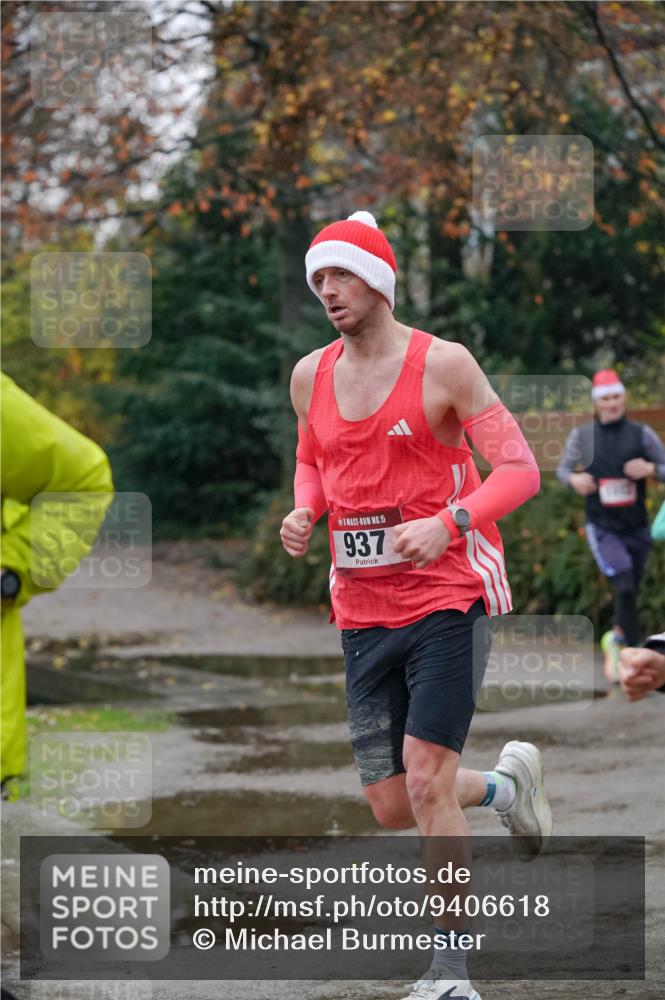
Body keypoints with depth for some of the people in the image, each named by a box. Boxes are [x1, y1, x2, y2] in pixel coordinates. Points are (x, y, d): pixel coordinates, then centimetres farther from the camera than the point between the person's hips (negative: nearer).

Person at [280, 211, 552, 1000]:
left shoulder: (442, 365, -8)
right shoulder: (311, 376, 8)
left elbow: (519, 469, -9)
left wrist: (446, 523, -25)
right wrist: (303, 513, 4)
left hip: (447, 600, -6)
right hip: (361, 611, 6)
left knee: (426, 780, -15)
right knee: (391, 808, 5)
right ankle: (507, 782, 36)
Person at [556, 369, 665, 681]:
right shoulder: (581, 436, 0)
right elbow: (563, 468, 12)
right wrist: (573, 478, -10)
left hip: (636, 528, 2)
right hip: (602, 528, -2)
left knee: (630, 593, 11)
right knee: (624, 586, -22)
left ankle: (616, 639, 36)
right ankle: (635, 650, -11)